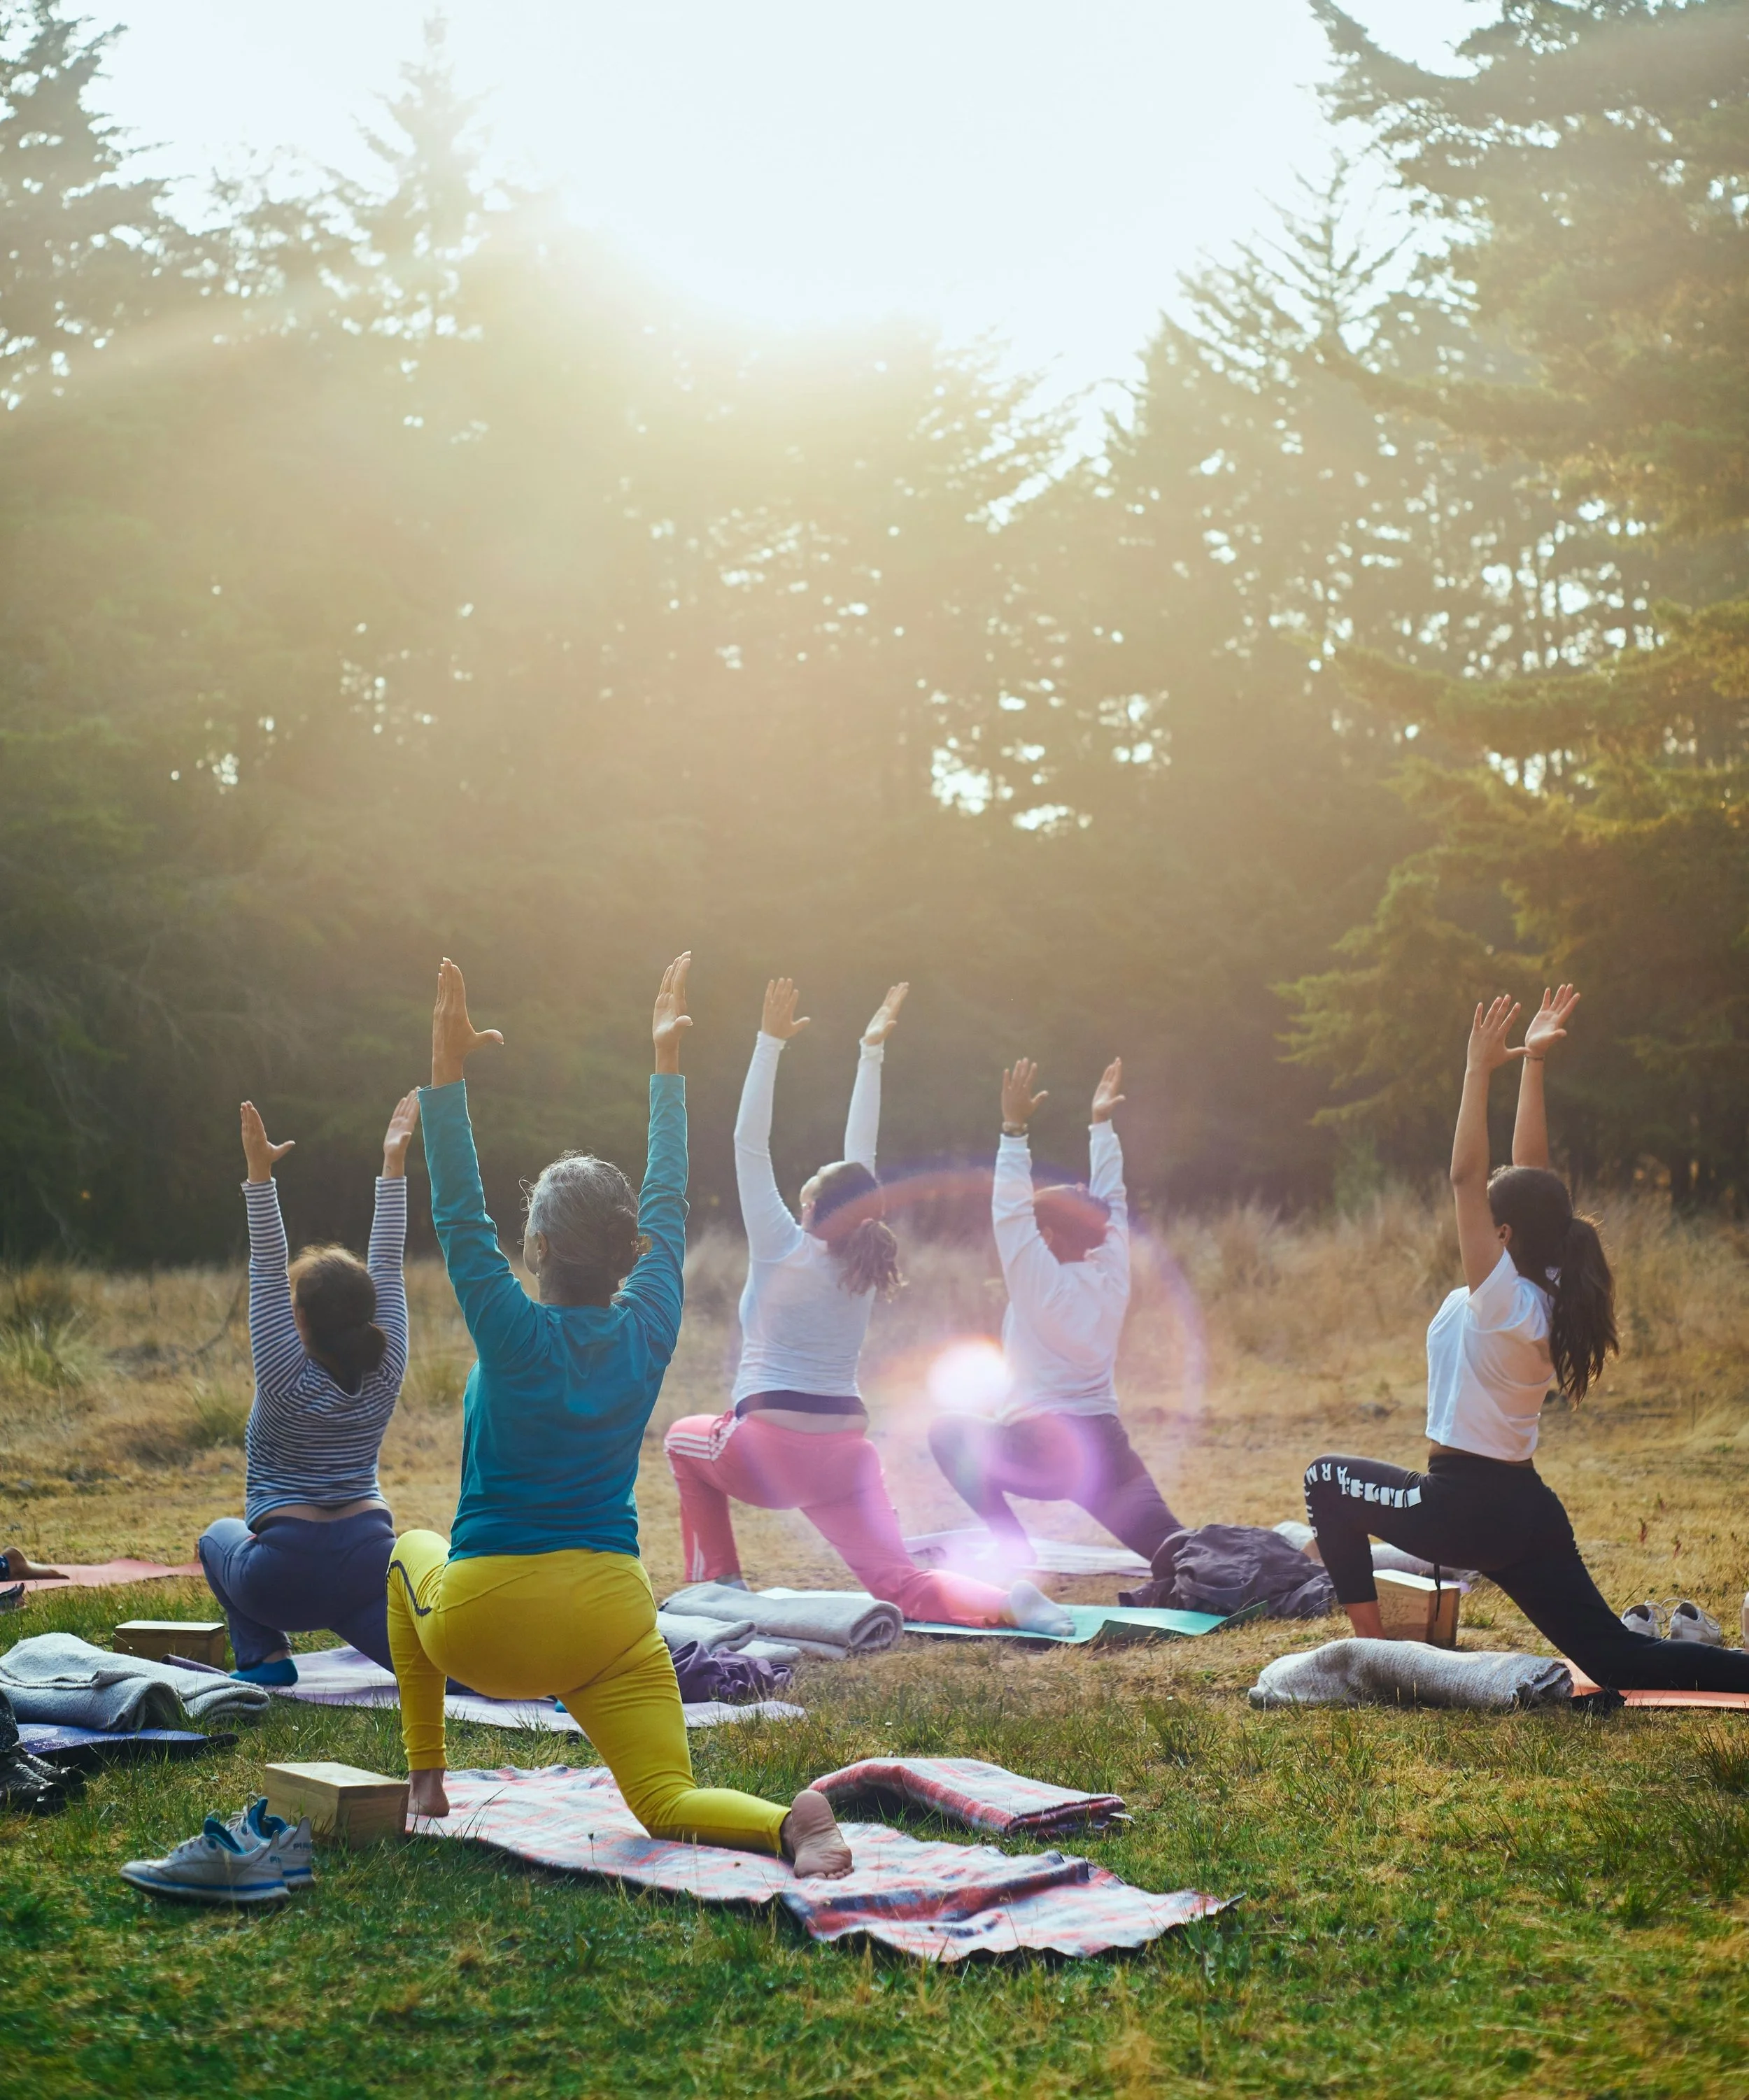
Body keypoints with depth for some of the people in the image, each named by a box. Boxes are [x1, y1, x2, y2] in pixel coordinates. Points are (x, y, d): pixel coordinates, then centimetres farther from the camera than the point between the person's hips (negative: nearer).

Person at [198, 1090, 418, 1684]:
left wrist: (261, 1176, -17)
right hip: (370, 1561, 3)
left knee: (219, 1538, 28)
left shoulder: (288, 1380, -10)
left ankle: (264, 1654, 12)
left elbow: (266, 1275, -13)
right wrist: (393, 1164, 5)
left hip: (286, 1575, -3)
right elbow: (387, 1266, 3)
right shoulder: (385, 1374, -1)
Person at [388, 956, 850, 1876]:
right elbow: (668, 1203, 10)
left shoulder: (517, 1335, -13)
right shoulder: (648, 1331, -2)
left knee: (413, 1552, 31)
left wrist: (447, 1073, -14)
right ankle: (791, 1822, -33)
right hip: (609, 1618, 2)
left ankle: (425, 1778, 29)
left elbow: (459, 1216, -12)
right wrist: (667, 1063, 17)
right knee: (669, 1805, 1)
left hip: (484, 1624, -2)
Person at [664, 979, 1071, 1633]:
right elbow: (861, 1154, 13)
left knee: (684, 1439, 29)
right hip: (845, 1452, 4)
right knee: (898, 1583, -4)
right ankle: (1006, 1602, -32)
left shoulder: (783, 1251, -6)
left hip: (766, 1450, -4)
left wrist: (771, 1042, -6)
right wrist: (870, 1052, 17)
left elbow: (749, 1145, -6)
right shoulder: (864, 1263, 5)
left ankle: (718, 1580, 21)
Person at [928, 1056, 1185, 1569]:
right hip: (1108, 1450, 5)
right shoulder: (1113, 1280, 7)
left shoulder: (1041, 1286, -8)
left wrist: (1014, 1129, -12)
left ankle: (1013, 1546, 4)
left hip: (1040, 1454, -5)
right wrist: (1101, 1126, 20)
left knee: (948, 1432, 16)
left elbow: (1010, 1210, -11)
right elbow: (1109, 1202, 17)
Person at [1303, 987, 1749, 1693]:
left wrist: (1480, 1071, -21)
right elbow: (1529, 1167, 8)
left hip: (1465, 1508, -8)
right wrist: (1532, 1065, 8)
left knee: (1327, 1479, 11)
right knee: (1616, 1658, 8)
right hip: (1528, 1509, 8)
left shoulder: (1501, 1298, -17)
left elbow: (1466, 1176, -22)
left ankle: (1370, 1644, 9)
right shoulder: (1549, 1295, 4)